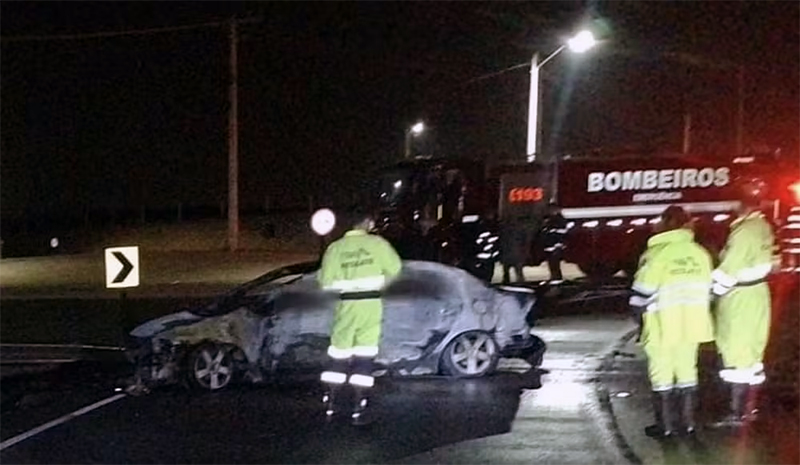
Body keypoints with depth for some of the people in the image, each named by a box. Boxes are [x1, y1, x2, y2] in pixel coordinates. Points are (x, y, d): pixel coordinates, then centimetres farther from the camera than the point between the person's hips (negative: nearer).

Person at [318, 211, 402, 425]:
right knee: (364, 356, 2)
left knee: (339, 354, 11)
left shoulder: (335, 248, 0)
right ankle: (359, 410, 2)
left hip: (347, 304, 2)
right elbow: (394, 268, 3)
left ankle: (329, 405, 15)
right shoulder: (377, 243, -4)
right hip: (371, 303, -2)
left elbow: (325, 281, 1)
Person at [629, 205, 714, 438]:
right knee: (686, 368, 15)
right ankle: (688, 421, 21)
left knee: (661, 371, 4)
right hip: (692, 323, 6)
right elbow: (707, 290, 12)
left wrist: (638, 314, 4)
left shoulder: (657, 253, -14)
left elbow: (642, 293, -12)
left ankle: (665, 424, 9)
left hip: (662, 325, -5)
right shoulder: (700, 253, 4)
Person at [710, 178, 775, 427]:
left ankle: (736, 413, 1)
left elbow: (729, 269, -21)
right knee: (753, 353, 15)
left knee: (737, 354, -3)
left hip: (739, 302, -9)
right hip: (758, 297, 9)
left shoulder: (744, 231, -22)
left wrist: (715, 290, -7)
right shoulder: (763, 227, 5)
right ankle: (749, 408, 26)